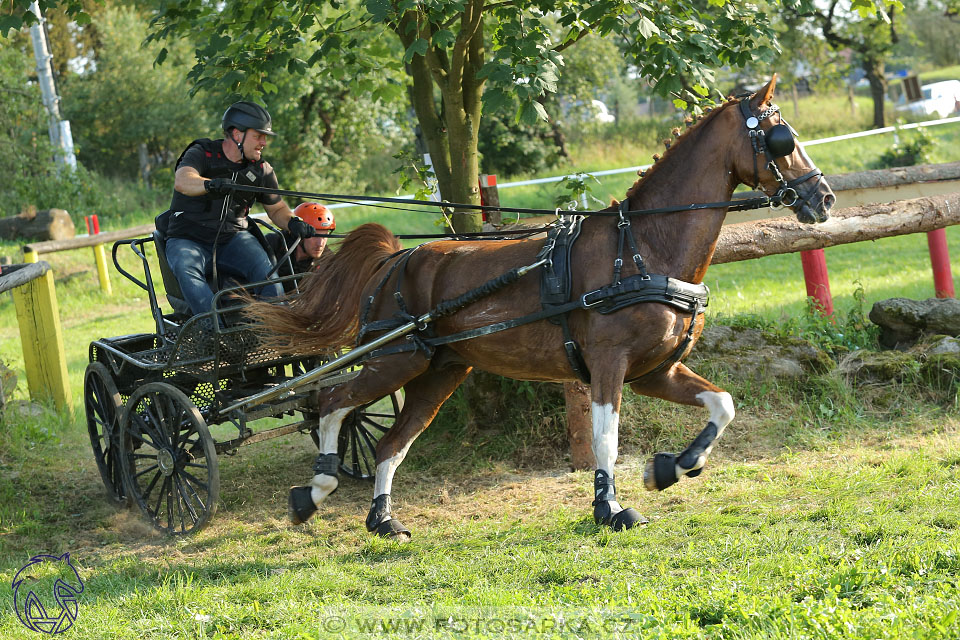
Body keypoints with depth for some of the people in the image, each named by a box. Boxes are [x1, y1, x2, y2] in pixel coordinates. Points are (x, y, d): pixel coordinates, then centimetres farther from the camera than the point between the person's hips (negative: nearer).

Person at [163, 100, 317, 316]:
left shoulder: (261, 169, 8)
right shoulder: (202, 154, -6)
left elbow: (276, 209, 19)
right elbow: (182, 181, -28)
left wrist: (292, 222, -6)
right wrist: (210, 184, -51)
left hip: (233, 238, 3)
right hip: (189, 239, -3)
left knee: (265, 270, -27)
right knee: (186, 268, -36)